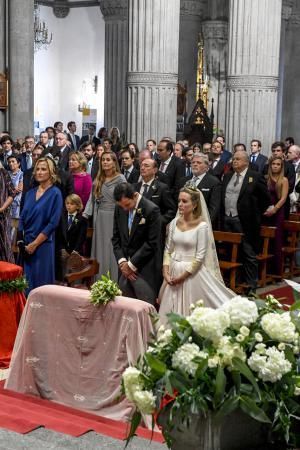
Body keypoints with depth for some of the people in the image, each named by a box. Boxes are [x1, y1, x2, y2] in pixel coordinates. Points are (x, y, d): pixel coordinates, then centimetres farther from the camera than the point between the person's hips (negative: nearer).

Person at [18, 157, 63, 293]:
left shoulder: (55, 193, -6)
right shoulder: (30, 193, 12)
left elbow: (53, 223, -12)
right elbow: (22, 217, 12)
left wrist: (35, 244, -14)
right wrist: (20, 240, -2)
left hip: (43, 244, -5)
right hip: (26, 244, 5)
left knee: (41, 281, -1)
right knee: (27, 281, 7)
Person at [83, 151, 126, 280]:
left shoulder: (120, 179, -4)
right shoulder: (98, 179, 11)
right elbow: (92, 199, 10)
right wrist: (85, 215, -1)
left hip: (114, 218, -5)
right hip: (99, 219, 5)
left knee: (113, 250, -1)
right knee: (100, 250, 8)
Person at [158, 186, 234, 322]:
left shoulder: (202, 226, -12)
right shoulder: (174, 223, 3)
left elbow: (200, 257, -13)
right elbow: (168, 250, 7)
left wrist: (183, 276, -14)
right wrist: (166, 272, -5)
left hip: (192, 272, -5)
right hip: (173, 271, 5)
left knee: (191, 311, 2)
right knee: (172, 309, 11)